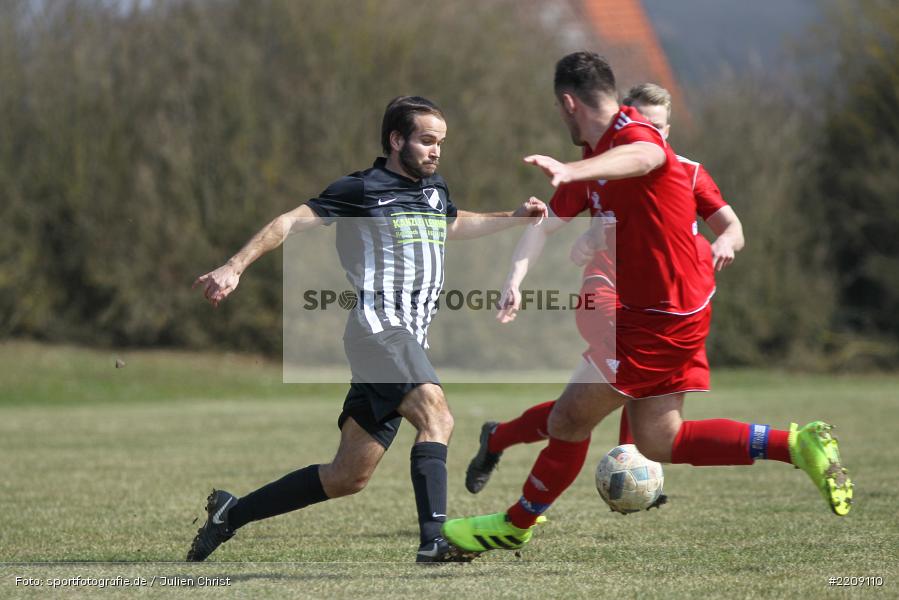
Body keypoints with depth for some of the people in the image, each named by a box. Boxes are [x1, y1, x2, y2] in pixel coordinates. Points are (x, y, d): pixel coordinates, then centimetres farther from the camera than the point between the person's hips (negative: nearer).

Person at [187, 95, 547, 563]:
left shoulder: (435, 191, 21)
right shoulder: (361, 189, -2)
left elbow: (456, 225, 44)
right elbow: (292, 222, -3)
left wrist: (514, 218, 35)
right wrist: (234, 267, -11)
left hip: (408, 340, 8)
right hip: (378, 328, -8)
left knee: (348, 477, 7)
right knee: (436, 415, -30)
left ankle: (231, 512, 19)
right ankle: (434, 538, -39)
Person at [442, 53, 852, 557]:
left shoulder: (634, 133, -18)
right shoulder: (595, 159, 14)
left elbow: (640, 157, -45)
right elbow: (547, 225, 20)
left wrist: (571, 171, -64)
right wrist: (515, 280, 2)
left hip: (663, 319, -10)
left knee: (569, 419, -3)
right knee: (659, 443, 10)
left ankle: (516, 526, 13)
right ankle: (796, 445, 8)